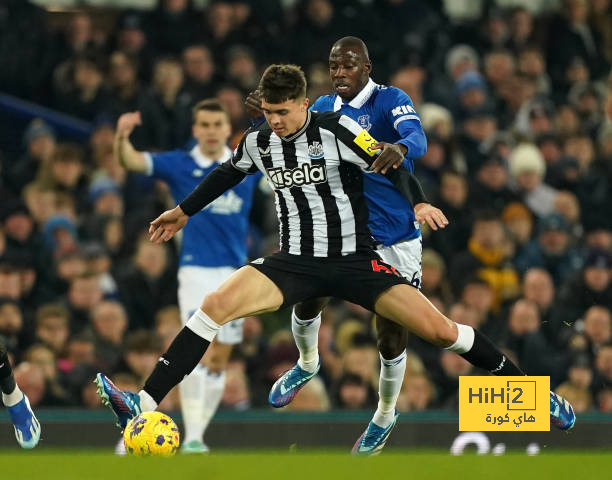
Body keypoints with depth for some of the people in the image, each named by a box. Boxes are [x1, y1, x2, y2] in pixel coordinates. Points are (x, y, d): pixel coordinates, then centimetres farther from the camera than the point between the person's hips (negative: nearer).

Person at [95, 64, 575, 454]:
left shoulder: (336, 129, -13)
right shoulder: (258, 142, 1)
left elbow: (393, 167, -13)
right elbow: (227, 174, 22)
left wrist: (419, 203, -33)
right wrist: (183, 212, 32)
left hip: (355, 261, -3)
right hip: (296, 261, 3)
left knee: (439, 330, -12)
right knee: (216, 304, -22)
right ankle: (144, 405, -26)